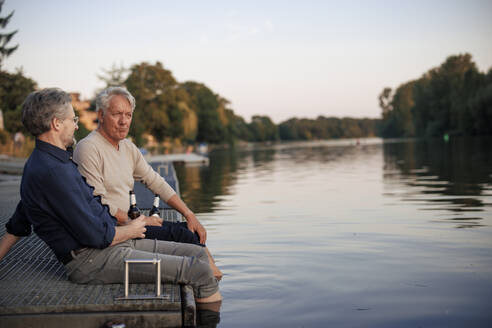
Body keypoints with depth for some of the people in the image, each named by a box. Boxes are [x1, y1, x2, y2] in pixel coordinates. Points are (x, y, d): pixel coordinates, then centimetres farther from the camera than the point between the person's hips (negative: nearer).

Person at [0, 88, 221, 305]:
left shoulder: (43, 162, 16)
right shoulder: (52, 171, -19)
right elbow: (94, 235, -20)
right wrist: (130, 231, -2)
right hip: (93, 260, -10)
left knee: (198, 254, 6)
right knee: (200, 271, -16)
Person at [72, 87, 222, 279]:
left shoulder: (128, 148, 13)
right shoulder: (88, 148, -14)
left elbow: (157, 183, 15)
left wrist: (189, 215, 6)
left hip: (125, 223, 9)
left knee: (188, 228, -2)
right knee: (180, 234, -18)